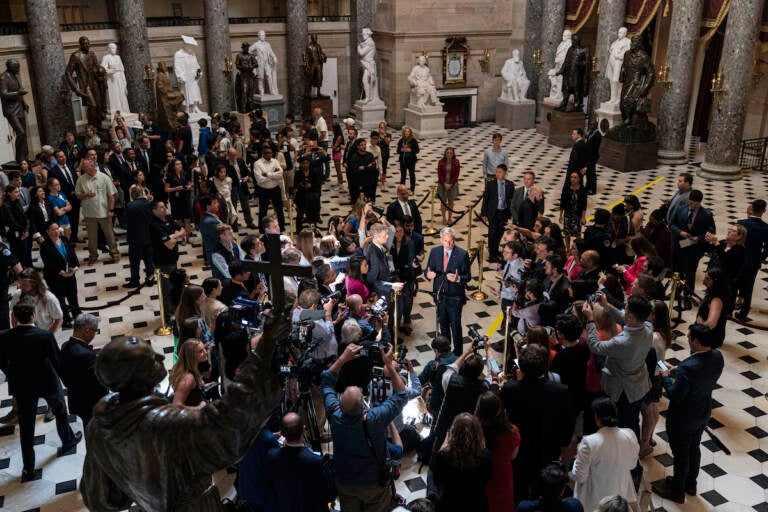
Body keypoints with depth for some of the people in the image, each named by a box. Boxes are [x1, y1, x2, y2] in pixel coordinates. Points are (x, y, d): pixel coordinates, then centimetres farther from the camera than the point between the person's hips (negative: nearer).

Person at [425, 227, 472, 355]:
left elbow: (468, 276, -10)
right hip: (440, 295, 4)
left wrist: (458, 278, -30)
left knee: (455, 325, 5)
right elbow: (427, 270, 2)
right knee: (443, 324, 21)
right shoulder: (434, 252, -3)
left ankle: (458, 353, 21)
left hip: (455, 297, -4)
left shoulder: (462, 254, -13)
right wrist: (428, 274, -21)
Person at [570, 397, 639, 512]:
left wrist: (578, 460, 0)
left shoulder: (589, 443, -31)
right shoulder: (630, 435, -18)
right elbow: (632, 465, 1)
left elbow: (579, 477, -18)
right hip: (621, 494, 4)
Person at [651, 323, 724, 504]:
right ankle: (690, 483, 49)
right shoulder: (717, 356, -14)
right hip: (703, 413, 7)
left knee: (681, 453, 15)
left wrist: (666, 379, -11)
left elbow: (675, 397, -27)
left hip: (683, 419, -7)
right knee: (694, 448, 28)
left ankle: (677, 490, 37)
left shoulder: (688, 367, -38)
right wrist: (679, 371, -1)